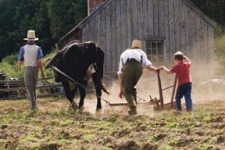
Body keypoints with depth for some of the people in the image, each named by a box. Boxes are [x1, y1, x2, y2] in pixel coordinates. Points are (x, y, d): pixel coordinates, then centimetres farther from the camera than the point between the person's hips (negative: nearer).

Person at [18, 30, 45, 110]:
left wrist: (19, 67, 25)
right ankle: (34, 102, 25)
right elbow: (39, 61, -8)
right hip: (35, 69, 2)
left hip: (27, 69, -2)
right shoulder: (38, 48, 0)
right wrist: (42, 72, -2)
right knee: (33, 86, 21)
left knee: (29, 87, -2)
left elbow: (20, 61, 2)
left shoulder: (23, 48, -1)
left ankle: (33, 104, -15)